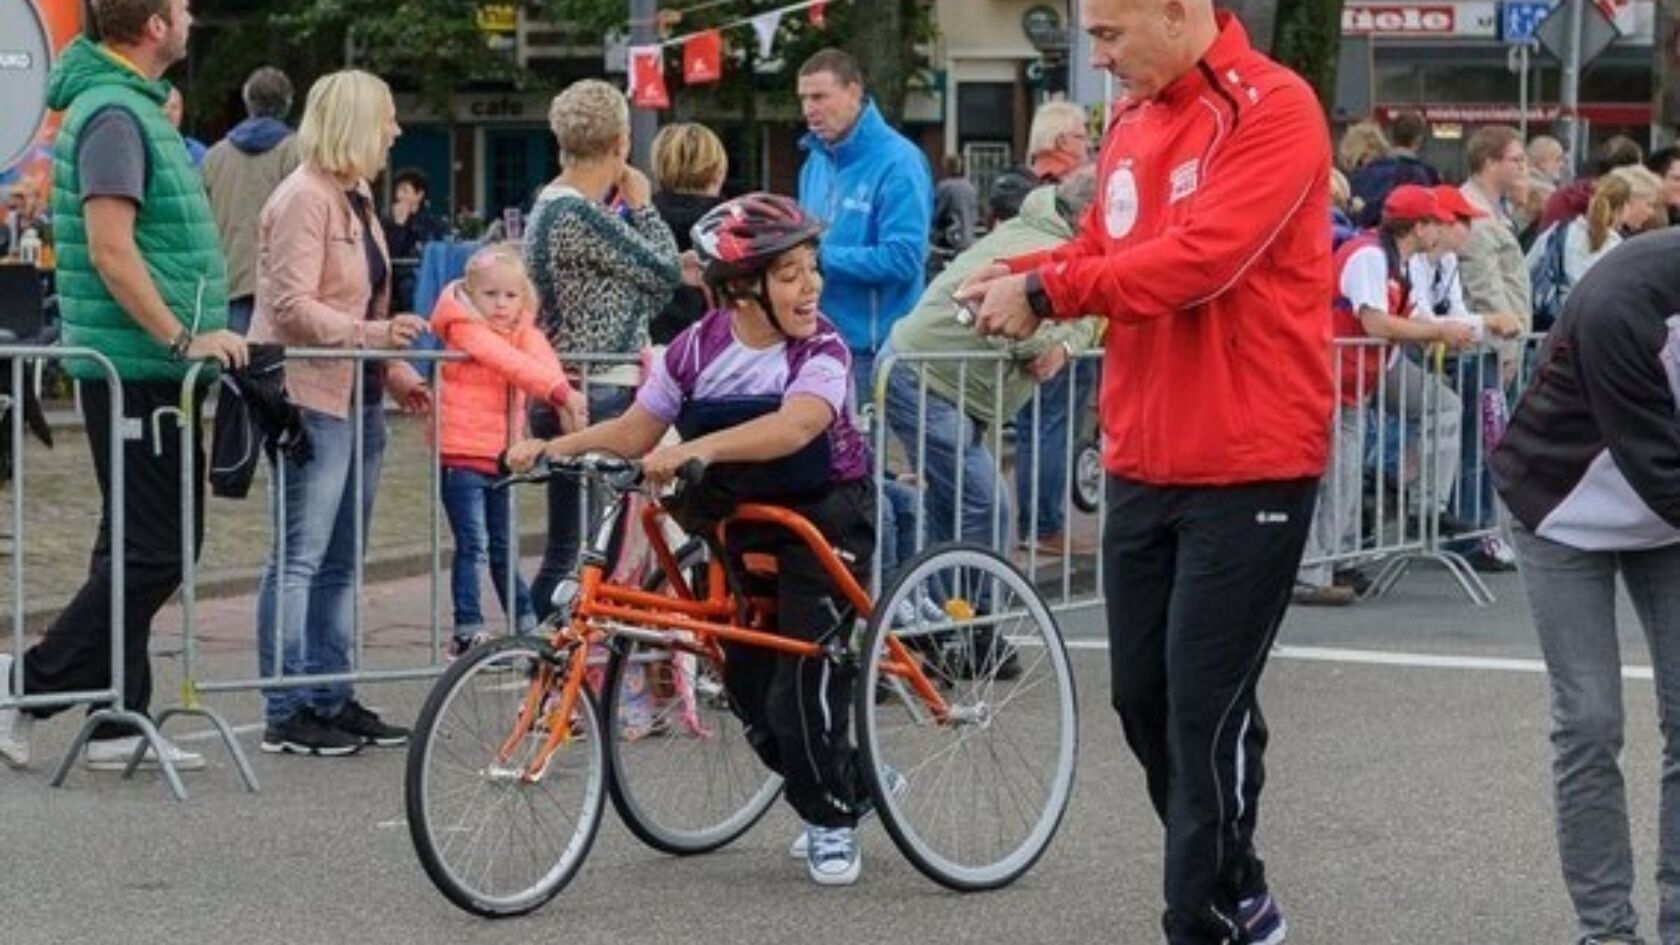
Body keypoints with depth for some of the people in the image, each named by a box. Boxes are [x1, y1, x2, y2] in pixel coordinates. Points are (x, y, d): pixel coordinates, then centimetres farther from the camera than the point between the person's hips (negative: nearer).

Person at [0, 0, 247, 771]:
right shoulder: (114, 114, -14)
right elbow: (111, 251, -22)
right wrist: (184, 339, -21)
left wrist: (191, 339, 21)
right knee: (155, 550, -8)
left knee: (138, 547, 12)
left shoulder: (131, 106, 17)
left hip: (152, 367, 10)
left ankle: (118, 723, 16)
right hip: (140, 369, -10)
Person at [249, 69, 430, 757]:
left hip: (358, 398, 10)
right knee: (298, 558, -8)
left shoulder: (355, 196, 17)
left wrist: (395, 372, 16)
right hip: (310, 397, -10)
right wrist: (369, 334, -29)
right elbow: (292, 306, -20)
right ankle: (286, 714, -6)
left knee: (340, 562, 13)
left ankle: (333, 700, 19)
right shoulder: (304, 198, -12)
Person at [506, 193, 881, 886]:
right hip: (740, 517, 5)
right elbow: (635, 431, -1)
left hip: (823, 519, -5)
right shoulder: (697, 349, -6)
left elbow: (793, 427, -38)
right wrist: (557, 446, -16)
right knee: (747, 684, 7)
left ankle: (832, 822, 12)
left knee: (805, 685, -10)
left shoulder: (821, 349, -19)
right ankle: (852, 785, 28)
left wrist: (695, 447, -50)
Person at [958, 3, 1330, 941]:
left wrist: (1048, 290, -18)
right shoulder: (1134, 120, 10)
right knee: (1145, 698, 13)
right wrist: (1016, 274, -4)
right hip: (1145, 464, 8)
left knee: (1208, 711, -3)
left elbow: (1201, 258, -24)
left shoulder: (1272, 109, -14)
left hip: (1248, 469, -8)